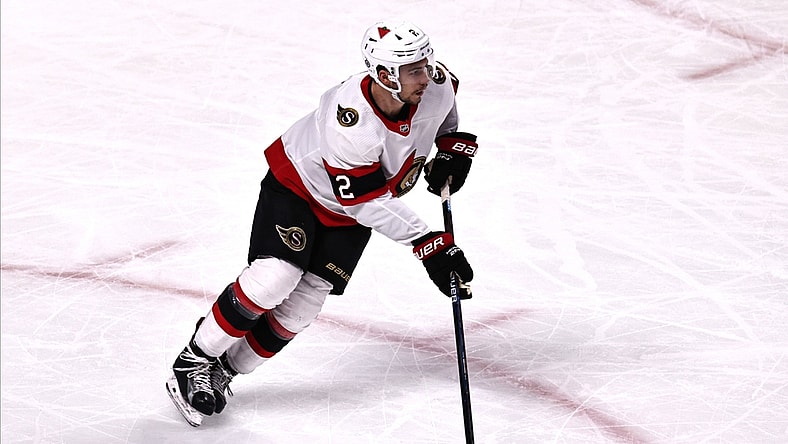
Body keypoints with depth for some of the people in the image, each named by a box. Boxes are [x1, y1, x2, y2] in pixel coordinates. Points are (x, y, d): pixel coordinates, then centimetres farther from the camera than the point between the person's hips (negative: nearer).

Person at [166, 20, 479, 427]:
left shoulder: (434, 84, -23)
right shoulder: (350, 122, -41)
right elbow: (370, 202, -34)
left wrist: (453, 147, -4)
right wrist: (428, 244, -36)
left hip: (347, 216, 6)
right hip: (298, 181, -5)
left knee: (302, 304, -2)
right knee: (274, 278, -22)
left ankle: (225, 370, 15)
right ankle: (195, 360, -3)